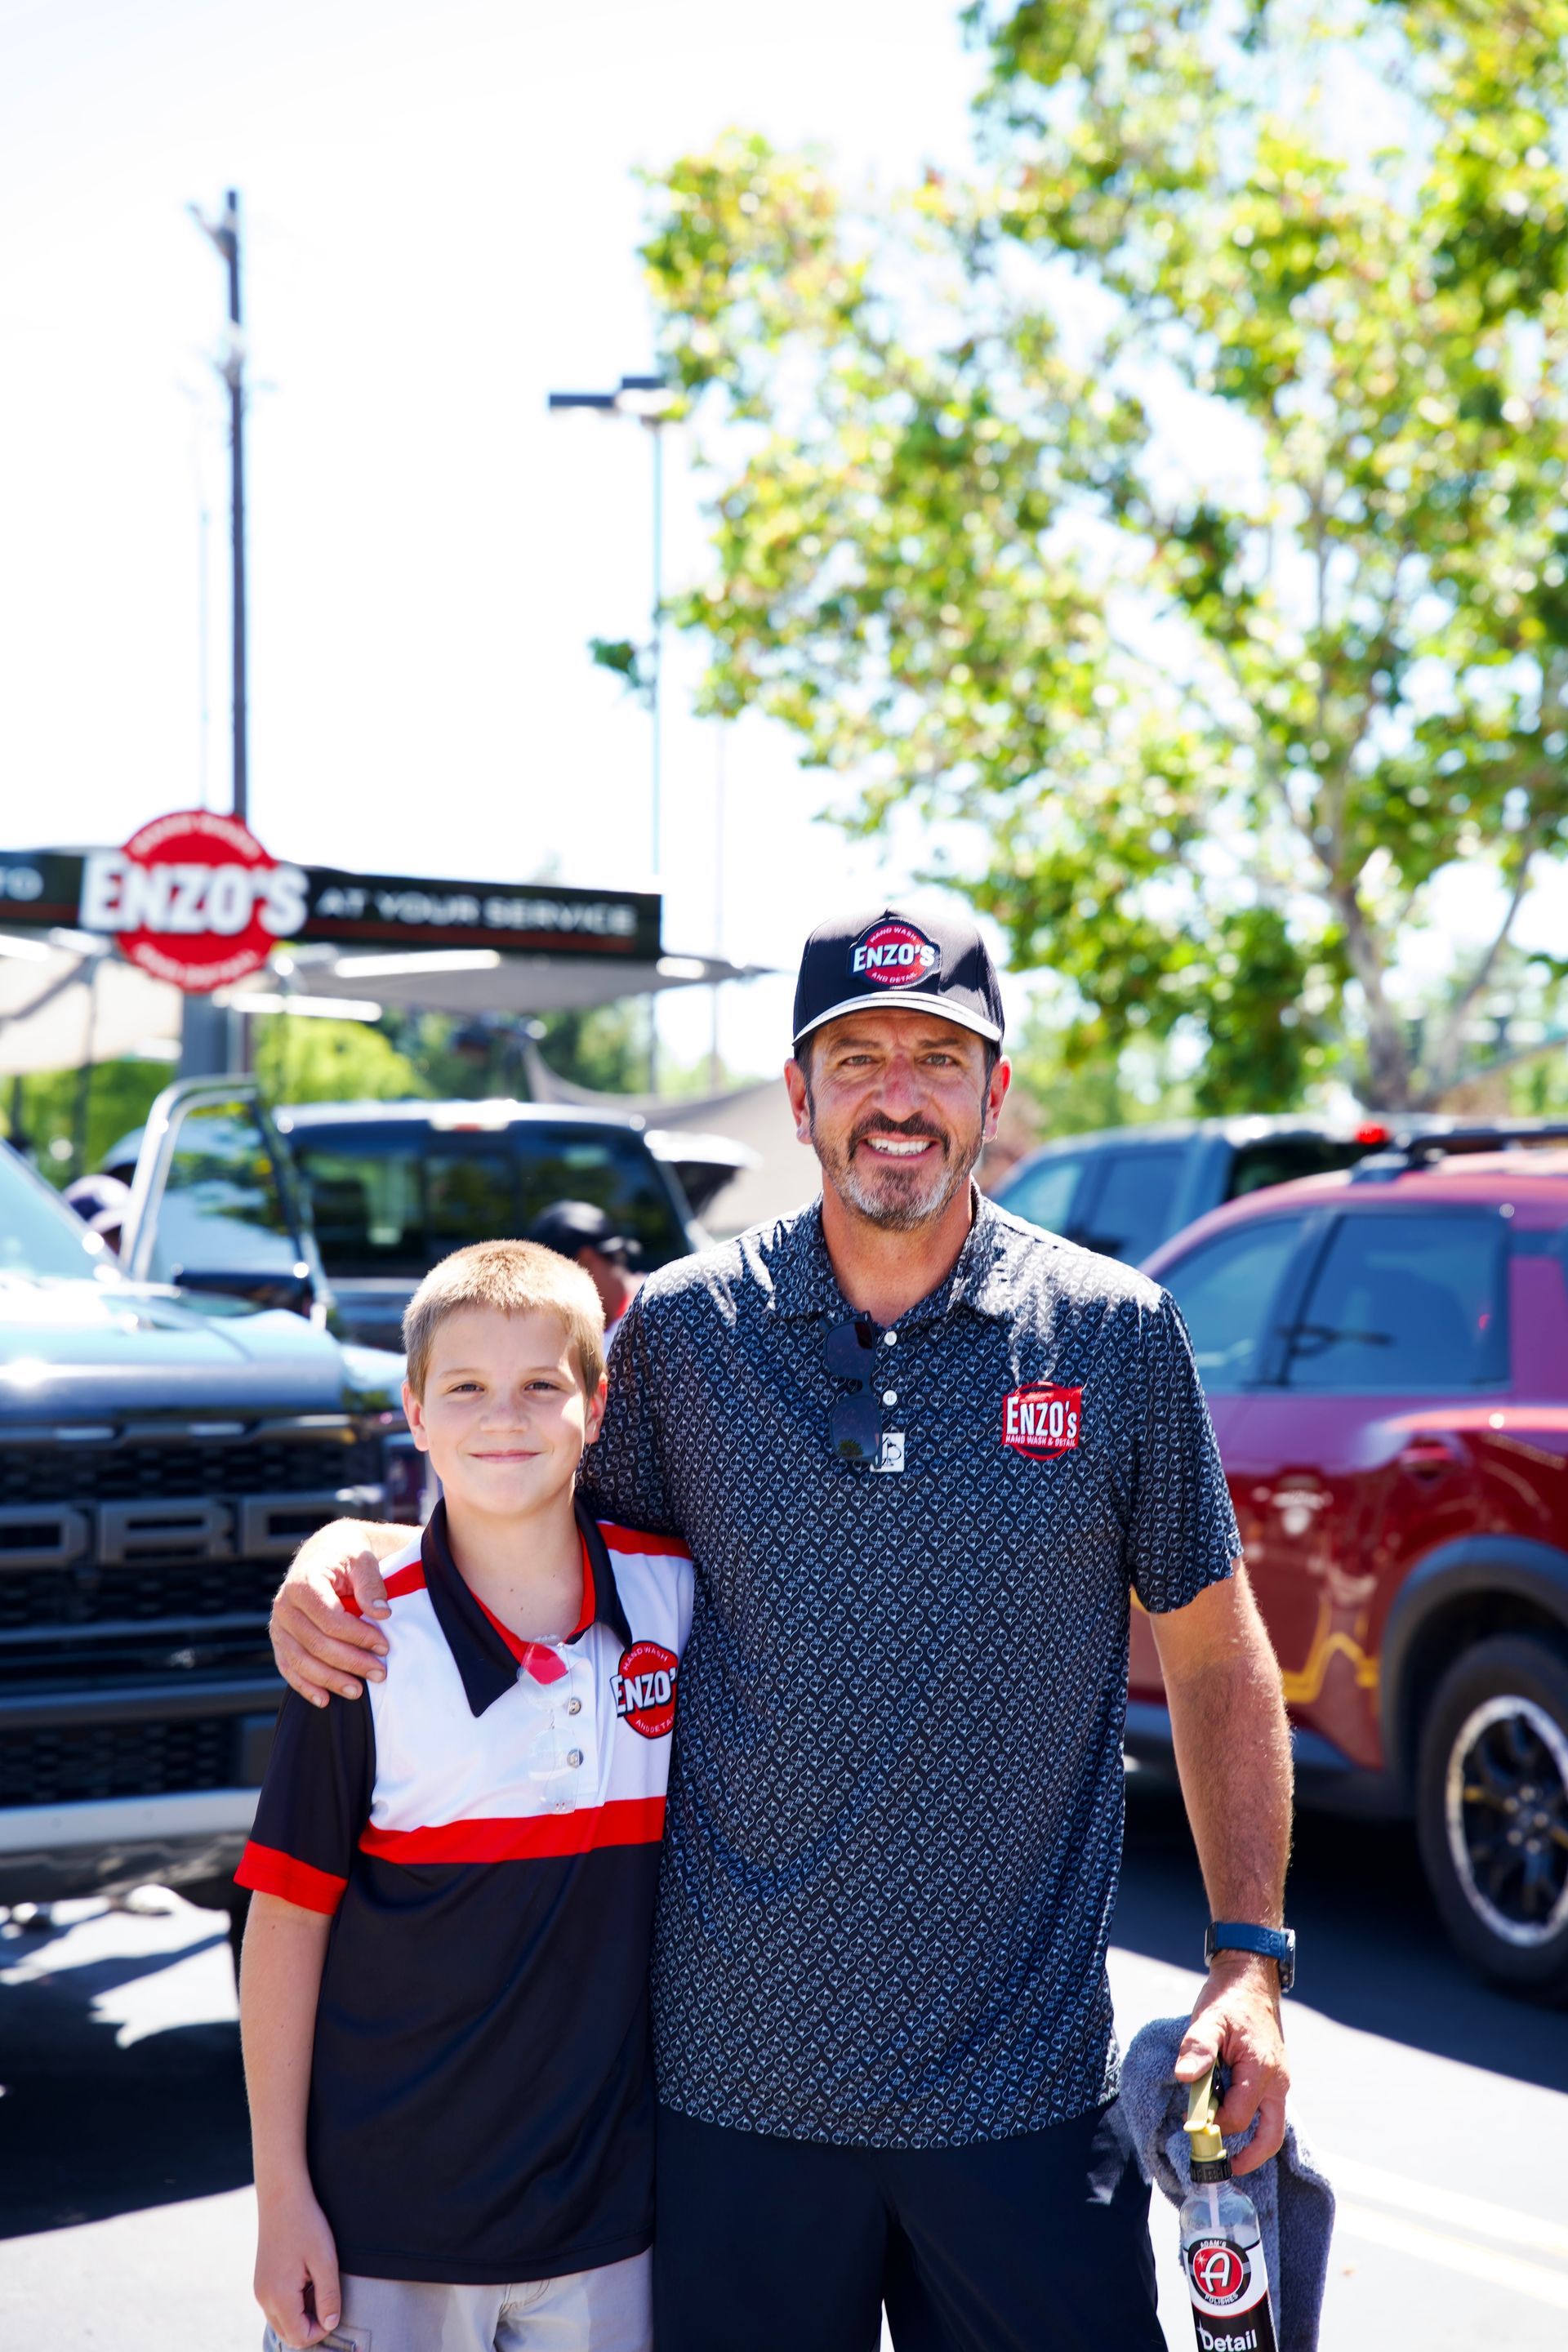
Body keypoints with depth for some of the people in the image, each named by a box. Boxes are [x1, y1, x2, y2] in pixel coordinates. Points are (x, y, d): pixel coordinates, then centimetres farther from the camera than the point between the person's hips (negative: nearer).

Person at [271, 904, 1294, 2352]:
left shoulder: (1116, 1335, -2)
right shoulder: (682, 1331, 0)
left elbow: (1216, 1655, 6)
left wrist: (1250, 1960, -1)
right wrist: (344, 1548, -5)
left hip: (1024, 2079, 0)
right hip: (734, 2078, 1)